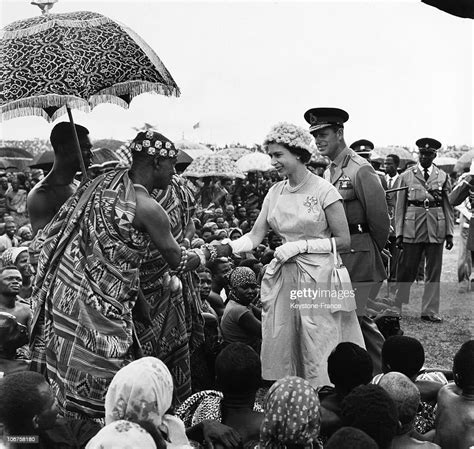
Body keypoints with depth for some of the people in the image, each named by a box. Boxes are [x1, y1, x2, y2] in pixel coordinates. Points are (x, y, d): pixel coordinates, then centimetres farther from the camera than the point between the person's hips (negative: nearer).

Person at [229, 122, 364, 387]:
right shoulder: (275, 193, 8)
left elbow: (343, 241, -7)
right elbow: (255, 236, 2)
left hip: (317, 279, -5)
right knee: (279, 350, 8)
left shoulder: (323, 191, -8)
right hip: (283, 279, 6)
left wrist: (301, 246, -14)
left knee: (318, 355, -2)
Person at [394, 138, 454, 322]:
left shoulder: (443, 177, 9)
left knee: (433, 272, 4)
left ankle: (430, 311, 13)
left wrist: (449, 233, 3)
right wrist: (399, 233, -1)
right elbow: (400, 206, 5)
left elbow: (448, 206, 9)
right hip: (412, 229, -1)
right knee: (406, 270, 1)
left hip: (436, 230, 2)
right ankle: (396, 307, 16)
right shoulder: (406, 176, 5)